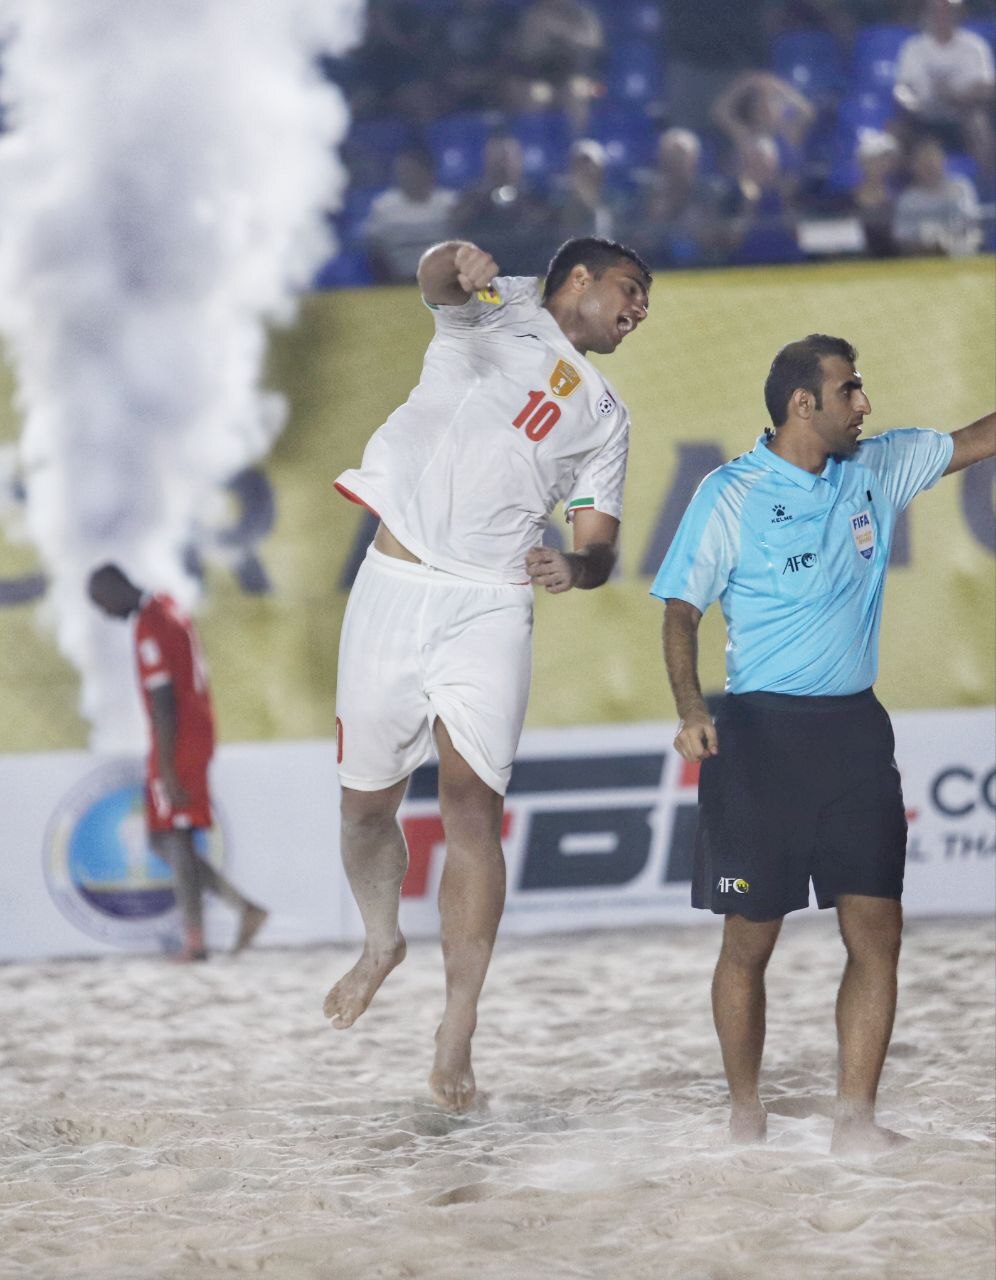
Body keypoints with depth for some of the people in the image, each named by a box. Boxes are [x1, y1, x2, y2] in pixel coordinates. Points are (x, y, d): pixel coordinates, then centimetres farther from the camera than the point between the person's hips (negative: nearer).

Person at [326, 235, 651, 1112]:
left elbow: (600, 544, 15)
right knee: (366, 805, 5)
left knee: (473, 808, -13)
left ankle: (457, 1033, -12)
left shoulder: (605, 415, 18)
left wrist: (575, 566, -11)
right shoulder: (501, 309, 9)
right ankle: (382, 945, 35)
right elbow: (437, 280, -14)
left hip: (491, 611, 2)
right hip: (396, 587, -2)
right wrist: (459, 267, -40)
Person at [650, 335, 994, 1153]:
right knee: (750, 939, 2)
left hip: (854, 728, 4)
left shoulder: (879, 468, 9)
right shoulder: (732, 496, -5)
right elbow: (681, 612, -3)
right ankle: (746, 1116, 16)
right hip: (760, 732, -4)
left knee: (877, 931, -4)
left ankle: (855, 1119, -2)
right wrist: (691, 708, -17)